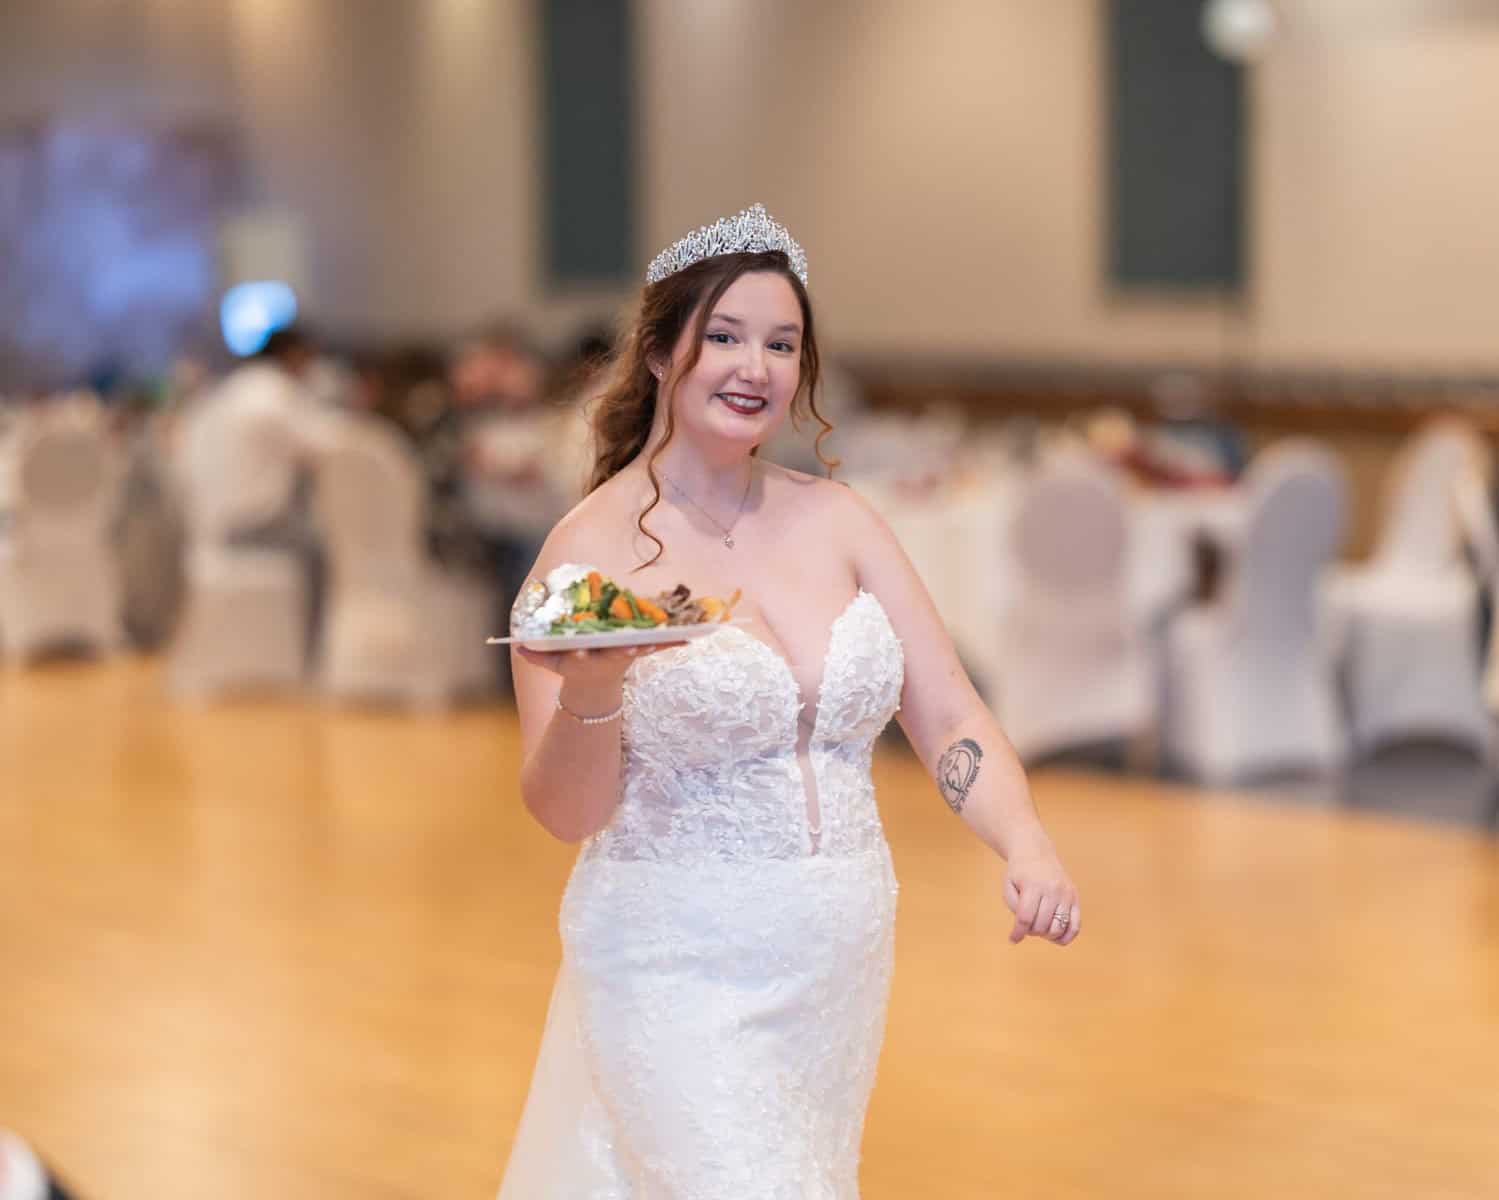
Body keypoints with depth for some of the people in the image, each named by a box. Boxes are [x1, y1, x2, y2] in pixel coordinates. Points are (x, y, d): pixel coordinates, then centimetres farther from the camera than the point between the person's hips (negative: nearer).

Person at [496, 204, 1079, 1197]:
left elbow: (950, 718, 2)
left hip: (842, 966, 5)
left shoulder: (835, 519, 3)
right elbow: (566, 813, -11)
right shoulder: (593, 549, -10)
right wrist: (588, 696, -30)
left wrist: (1027, 845, -16)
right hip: (680, 973, -5)